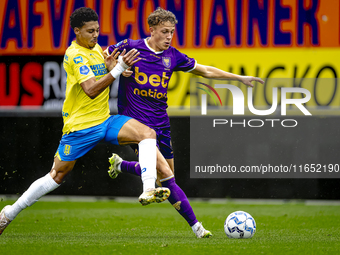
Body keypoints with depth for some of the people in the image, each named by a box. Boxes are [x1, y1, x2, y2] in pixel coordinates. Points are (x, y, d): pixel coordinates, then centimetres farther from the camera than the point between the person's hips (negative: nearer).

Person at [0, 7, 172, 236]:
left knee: (148, 133, -15)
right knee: (58, 175, 3)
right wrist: (118, 69, -33)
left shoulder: (97, 49, 11)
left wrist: (111, 66, -2)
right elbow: (91, 90, -26)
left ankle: (148, 190, -26)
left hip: (105, 120, 7)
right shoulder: (74, 54, -15)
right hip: (80, 125, -7)